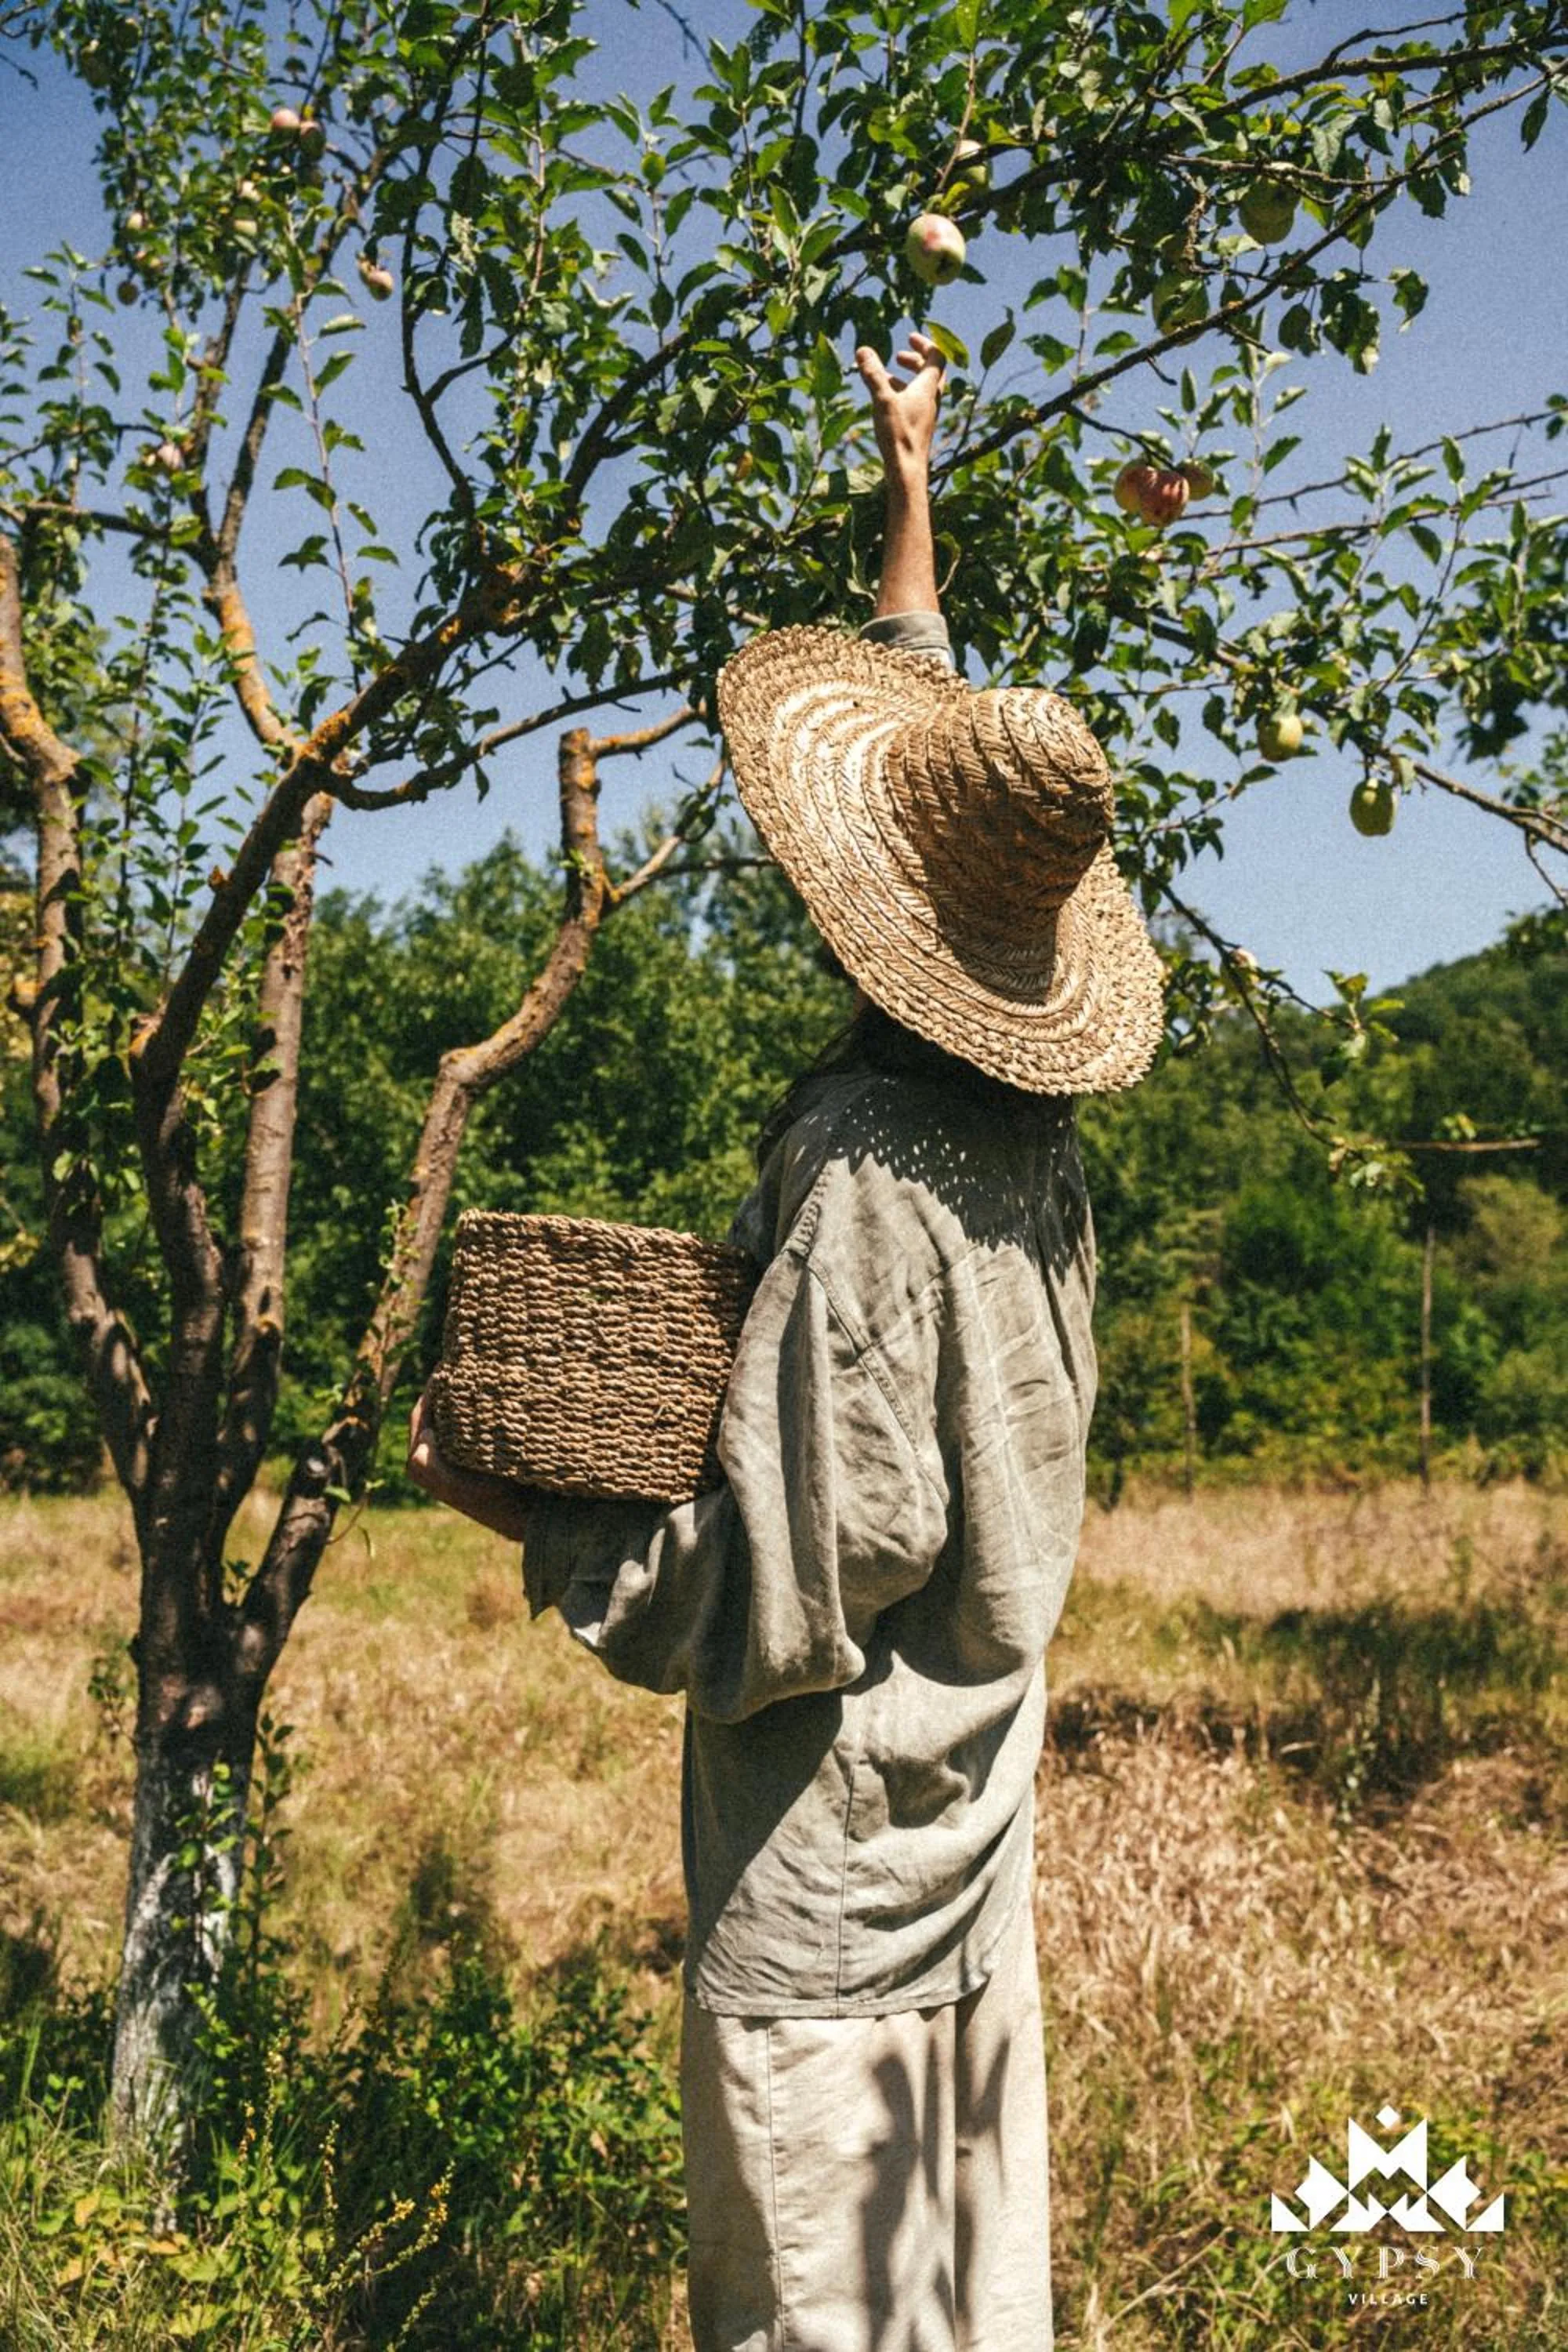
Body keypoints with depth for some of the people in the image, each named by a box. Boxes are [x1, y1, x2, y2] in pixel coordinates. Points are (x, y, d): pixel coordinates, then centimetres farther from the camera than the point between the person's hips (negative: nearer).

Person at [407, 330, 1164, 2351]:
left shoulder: (864, 1182, -23)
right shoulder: (1034, 1144, 1)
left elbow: (776, 1604, -21)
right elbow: (955, 776, 16)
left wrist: (520, 1516, -7)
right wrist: (909, 486, 27)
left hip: (819, 1935, -8)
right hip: (976, 1911, 8)